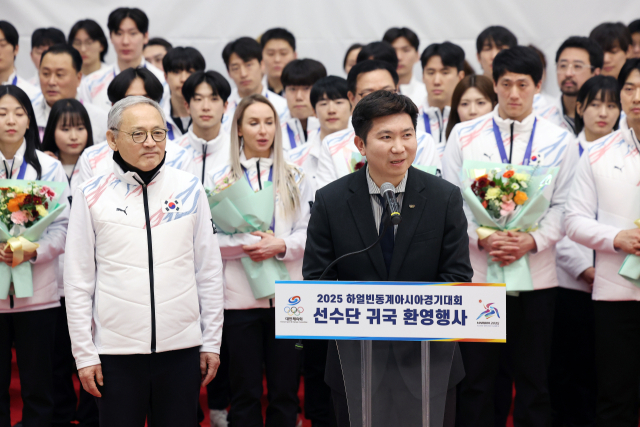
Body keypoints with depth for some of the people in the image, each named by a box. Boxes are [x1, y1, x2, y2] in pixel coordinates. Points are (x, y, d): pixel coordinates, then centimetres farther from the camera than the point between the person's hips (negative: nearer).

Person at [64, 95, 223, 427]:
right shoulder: (91, 196, 0)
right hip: (116, 350, -1)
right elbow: (78, 281, 2)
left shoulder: (189, 189, 4)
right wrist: (84, 354, -1)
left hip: (181, 349, 1)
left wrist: (212, 342, 6)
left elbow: (209, 271, 8)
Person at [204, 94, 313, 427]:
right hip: (240, 296, -1)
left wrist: (281, 245, -14)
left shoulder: (295, 178, 10)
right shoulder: (219, 179, 5)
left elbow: (309, 233, 5)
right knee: (245, 392, 4)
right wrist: (246, 245, -17)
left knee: (285, 391, 4)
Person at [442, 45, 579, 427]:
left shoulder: (560, 141, 6)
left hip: (537, 276, 0)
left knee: (533, 380, 7)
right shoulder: (465, 136, 5)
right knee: (476, 380, 4)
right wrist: (483, 239, -13)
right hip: (476, 272, 0)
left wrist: (531, 242, -14)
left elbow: (563, 206, 2)